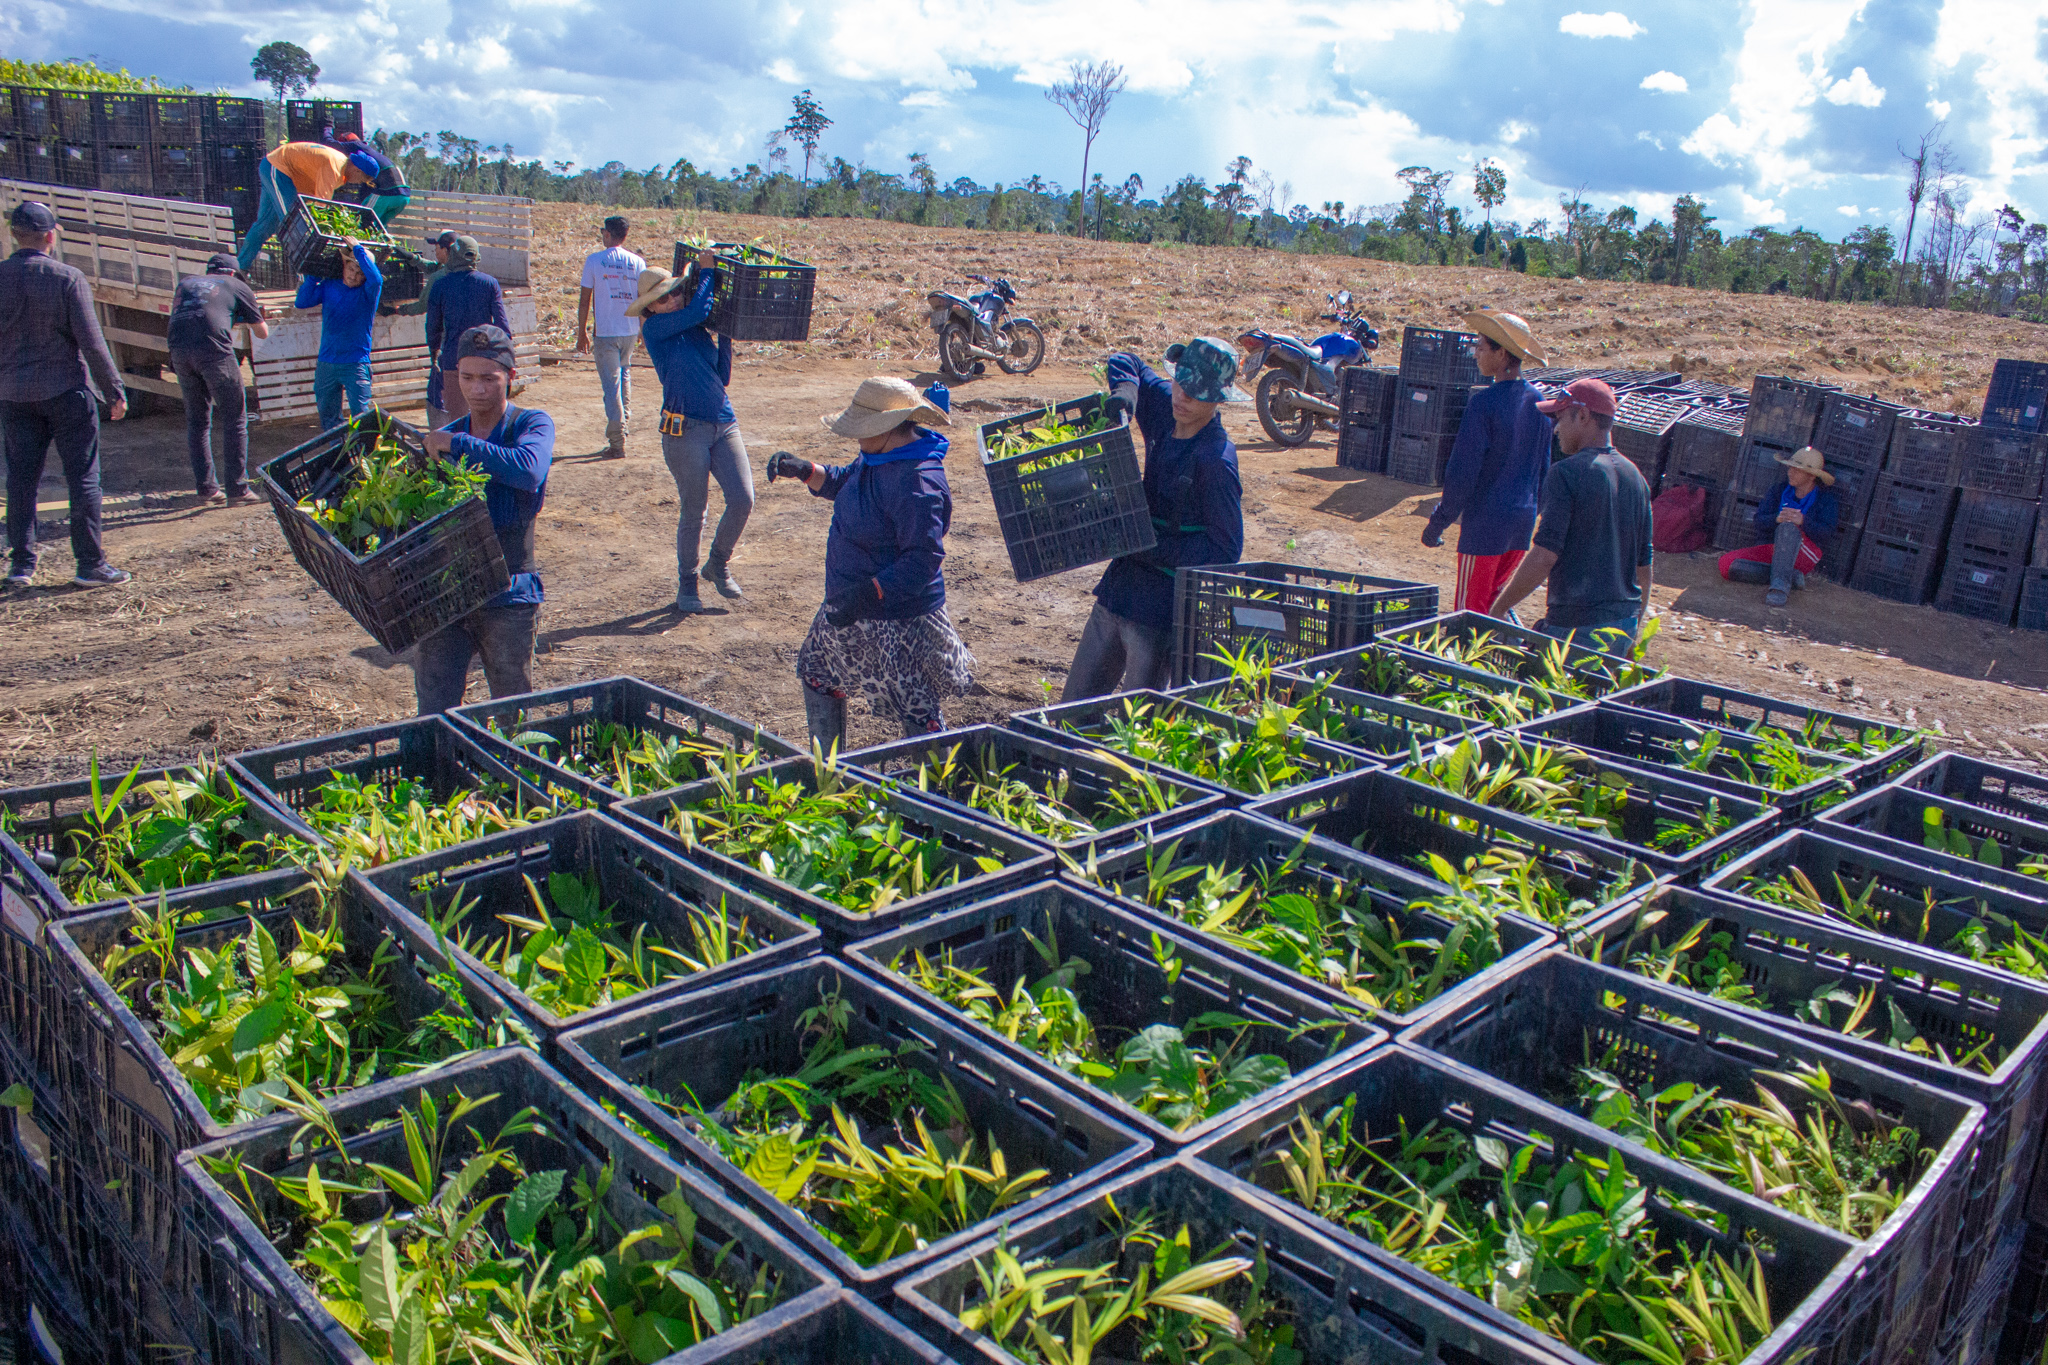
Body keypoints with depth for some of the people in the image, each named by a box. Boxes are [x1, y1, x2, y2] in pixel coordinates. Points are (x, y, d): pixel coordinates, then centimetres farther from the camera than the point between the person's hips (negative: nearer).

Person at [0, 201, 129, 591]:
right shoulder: (67, 278, -10)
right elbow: (91, 342, -12)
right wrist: (115, 391, -7)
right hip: (66, 390, -4)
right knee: (83, 478, 2)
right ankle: (89, 564, 2)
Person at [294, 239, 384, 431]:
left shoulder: (367, 291, -4)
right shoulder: (328, 287, 8)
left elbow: (376, 279, -27)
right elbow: (301, 302, 3)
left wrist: (358, 249, -18)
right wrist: (313, 274, 0)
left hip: (356, 364, -5)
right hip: (326, 363, 5)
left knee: (361, 415, -10)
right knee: (327, 415, 12)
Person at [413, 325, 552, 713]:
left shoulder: (532, 424, -1)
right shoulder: (443, 438, 13)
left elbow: (528, 470, -25)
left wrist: (457, 443, -20)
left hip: (508, 595, -3)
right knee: (433, 719, 0)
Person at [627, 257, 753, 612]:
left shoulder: (699, 332, 16)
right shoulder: (655, 329, -1)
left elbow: (722, 376, 15)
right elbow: (698, 309, -12)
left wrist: (725, 337, 11)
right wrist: (707, 271, 0)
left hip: (724, 425, 5)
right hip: (685, 429, -5)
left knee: (743, 499, -6)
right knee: (693, 512, 1)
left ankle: (718, 565, 19)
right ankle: (687, 585, 20)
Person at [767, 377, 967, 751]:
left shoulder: (917, 482, -29)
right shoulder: (877, 457, 3)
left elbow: (923, 559, -32)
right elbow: (843, 482, 23)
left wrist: (869, 593, -38)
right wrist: (803, 471, 6)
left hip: (898, 618, -11)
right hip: (852, 608, 11)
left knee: (917, 711, -4)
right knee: (817, 675, 25)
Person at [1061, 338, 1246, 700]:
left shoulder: (1216, 461, -19)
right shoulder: (1167, 409, 2)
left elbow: (1225, 551, -18)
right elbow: (1124, 364, 19)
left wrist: (1150, 547, -20)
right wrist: (1122, 404, -3)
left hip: (1163, 608, -8)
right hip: (1118, 588, 8)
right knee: (1075, 705, 16)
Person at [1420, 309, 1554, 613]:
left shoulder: (1484, 402, -17)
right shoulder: (1538, 402, 6)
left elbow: (1463, 472, -17)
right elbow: (1543, 470, 14)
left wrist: (1437, 522, -8)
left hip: (1485, 525, -7)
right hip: (1523, 523, 7)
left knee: (1469, 611, 1)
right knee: (1496, 601, 20)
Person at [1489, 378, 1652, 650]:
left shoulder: (1567, 473, -12)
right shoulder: (1635, 477, 11)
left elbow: (1544, 556, -18)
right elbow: (1644, 566, 16)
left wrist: (1498, 608, -10)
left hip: (1577, 625, -7)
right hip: (1625, 623, 8)